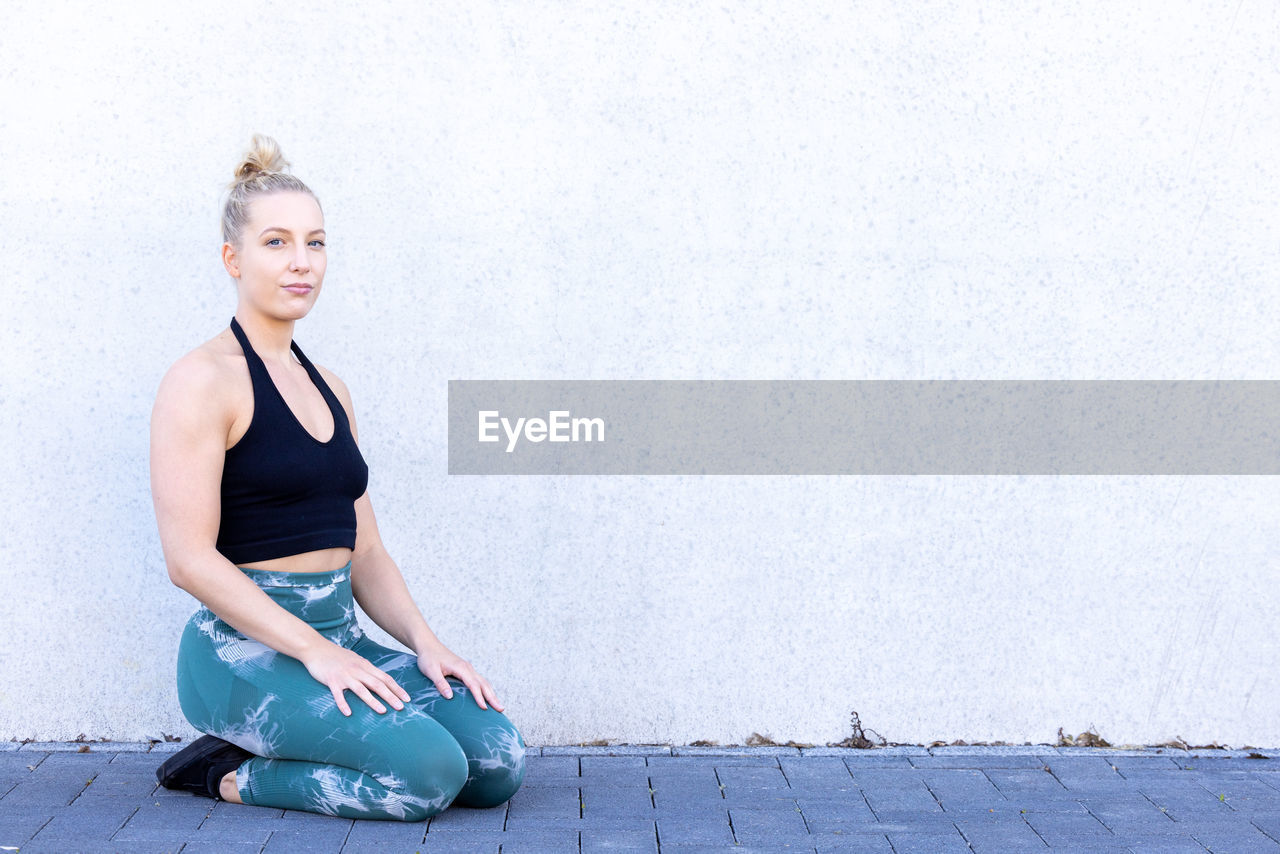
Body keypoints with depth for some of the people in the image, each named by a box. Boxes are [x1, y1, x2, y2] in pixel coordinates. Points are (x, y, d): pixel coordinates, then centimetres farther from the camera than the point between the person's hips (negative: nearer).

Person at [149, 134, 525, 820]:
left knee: (498, 761, -12)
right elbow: (189, 557, -16)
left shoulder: (327, 389, 17)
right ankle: (233, 776, -4)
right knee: (429, 768, -27)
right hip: (244, 650, -8)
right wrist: (313, 651, -20)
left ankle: (276, 753, 6)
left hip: (335, 639, 8)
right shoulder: (201, 382, -8)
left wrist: (426, 644, 1)